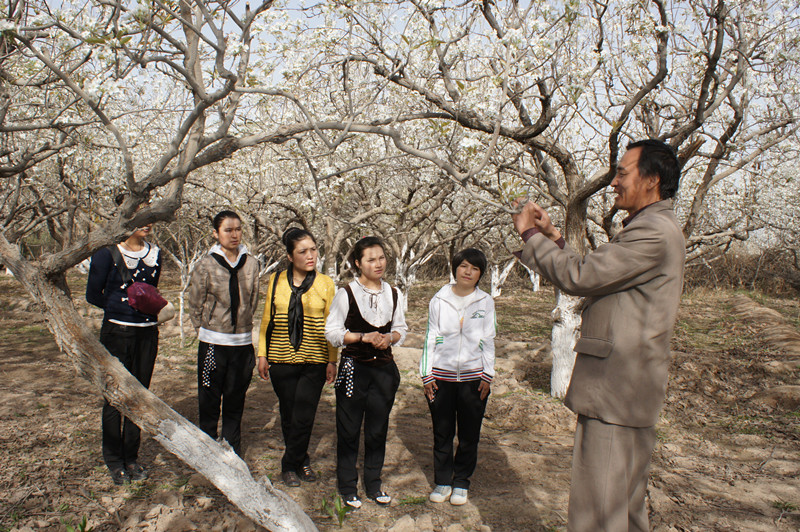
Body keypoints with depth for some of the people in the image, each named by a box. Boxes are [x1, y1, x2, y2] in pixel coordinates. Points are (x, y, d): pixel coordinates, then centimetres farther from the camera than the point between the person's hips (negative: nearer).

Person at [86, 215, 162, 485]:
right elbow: (93, 294, 0)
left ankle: (131, 457, 24)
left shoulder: (155, 253, 6)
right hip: (117, 333, -4)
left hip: (147, 333, 4)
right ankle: (114, 460, 21)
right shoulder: (107, 252, -7)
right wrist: (122, 309, -1)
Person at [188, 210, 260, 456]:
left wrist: (243, 324, 8)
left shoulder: (251, 263, 1)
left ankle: (232, 452, 27)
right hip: (213, 343, -2)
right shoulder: (206, 265, -7)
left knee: (236, 401, 13)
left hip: (243, 343, 3)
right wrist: (207, 329, 4)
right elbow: (195, 305, 0)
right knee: (209, 401, 8)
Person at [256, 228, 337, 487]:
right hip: (281, 360, 2)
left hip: (314, 362, -1)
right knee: (288, 415, 9)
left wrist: (332, 360, 0)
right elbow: (267, 320, 8)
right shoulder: (276, 281, 4)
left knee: (303, 417, -2)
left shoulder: (325, 283, 1)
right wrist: (262, 354, 5)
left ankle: (290, 465, 19)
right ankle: (302, 462, 28)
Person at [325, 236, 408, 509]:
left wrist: (389, 338, -9)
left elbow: (401, 329, 13)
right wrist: (364, 337, -17)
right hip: (354, 368, -3)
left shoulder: (394, 294, 6)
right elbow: (332, 331, -7)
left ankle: (374, 484, 29)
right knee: (349, 430, 6)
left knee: (378, 429, 12)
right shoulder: (346, 294, -7)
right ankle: (348, 487, 23)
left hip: (384, 368, 4)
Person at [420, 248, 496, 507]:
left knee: (469, 434, 8)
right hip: (441, 376, 0)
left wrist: (487, 375, 0)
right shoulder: (439, 300, 1)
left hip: (473, 376, 0)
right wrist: (426, 374, 0)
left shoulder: (486, 302, 2)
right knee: (442, 432, 8)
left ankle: (461, 481, 25)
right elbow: (430, 338, 3)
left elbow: (488, 340, 5)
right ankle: (443, 481, 25)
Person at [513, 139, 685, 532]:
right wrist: (551, 235, 11)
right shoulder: (652, 229, 18)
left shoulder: (655, 233, -17)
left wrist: (531, 235, -8)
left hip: (615, 388, -11)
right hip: (628, 386, 11)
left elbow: (578, 276, -21)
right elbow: (589, 278, 17)